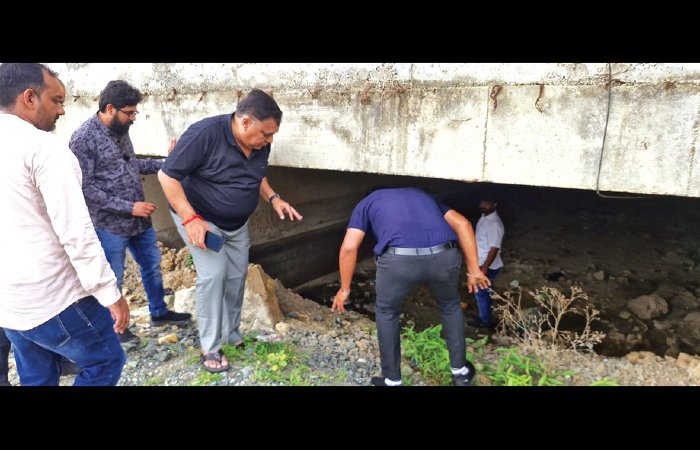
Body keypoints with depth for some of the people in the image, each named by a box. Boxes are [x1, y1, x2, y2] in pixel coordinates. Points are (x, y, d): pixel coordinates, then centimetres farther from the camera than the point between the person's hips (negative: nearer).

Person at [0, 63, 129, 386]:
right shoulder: (44, 147, -17)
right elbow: (75, 231, -22)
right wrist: (110, 293, -17)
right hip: (51, 298, -8)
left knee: (36, 377, 21)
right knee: (106, 361, 9)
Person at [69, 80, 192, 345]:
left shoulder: (120, 131, 4)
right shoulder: (83, 139, -18)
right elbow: (84, 188, -20)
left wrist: (164, 163, 5)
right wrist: (129, 207, -23)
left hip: (139, 219, 8)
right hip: (109, 225, -7)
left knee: (152, 265, 19)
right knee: (112, 279, 9)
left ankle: (159, 312, 38)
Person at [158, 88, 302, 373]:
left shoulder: (260, 144, -9)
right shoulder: (205, 134, -30)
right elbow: (167, 175, -25)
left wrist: (273, 198, -9)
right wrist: (190, 219, -30)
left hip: (236, 223, 6)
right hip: (199, 218, -6)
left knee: (237, 276, 9)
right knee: (213, 275, -14)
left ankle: (231, 335, 29)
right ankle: (210, 348, 3)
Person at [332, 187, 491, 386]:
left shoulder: (367, 203, 29)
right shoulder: (422, 194, 37)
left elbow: (349, 248, 12)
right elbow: (462, 224, 22)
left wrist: (344, 289, 24)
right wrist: (473, 271, 23)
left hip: (399, 259, -2)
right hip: (443, 256, 3)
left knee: (387, 312, 28)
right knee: (450, 306, 34)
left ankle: (392, 380, 38)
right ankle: (460, 372, 44)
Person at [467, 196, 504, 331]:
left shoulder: (494, 224, -25)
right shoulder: (484, 217, 5)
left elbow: (494, 248, -26)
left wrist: (484, 268, -26)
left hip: (488, 266, -9)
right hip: (481, 263, 9)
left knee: (481, 294, 3)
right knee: (484, 293, 20)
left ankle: (485, 322, 19)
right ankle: (484, 319, 34)